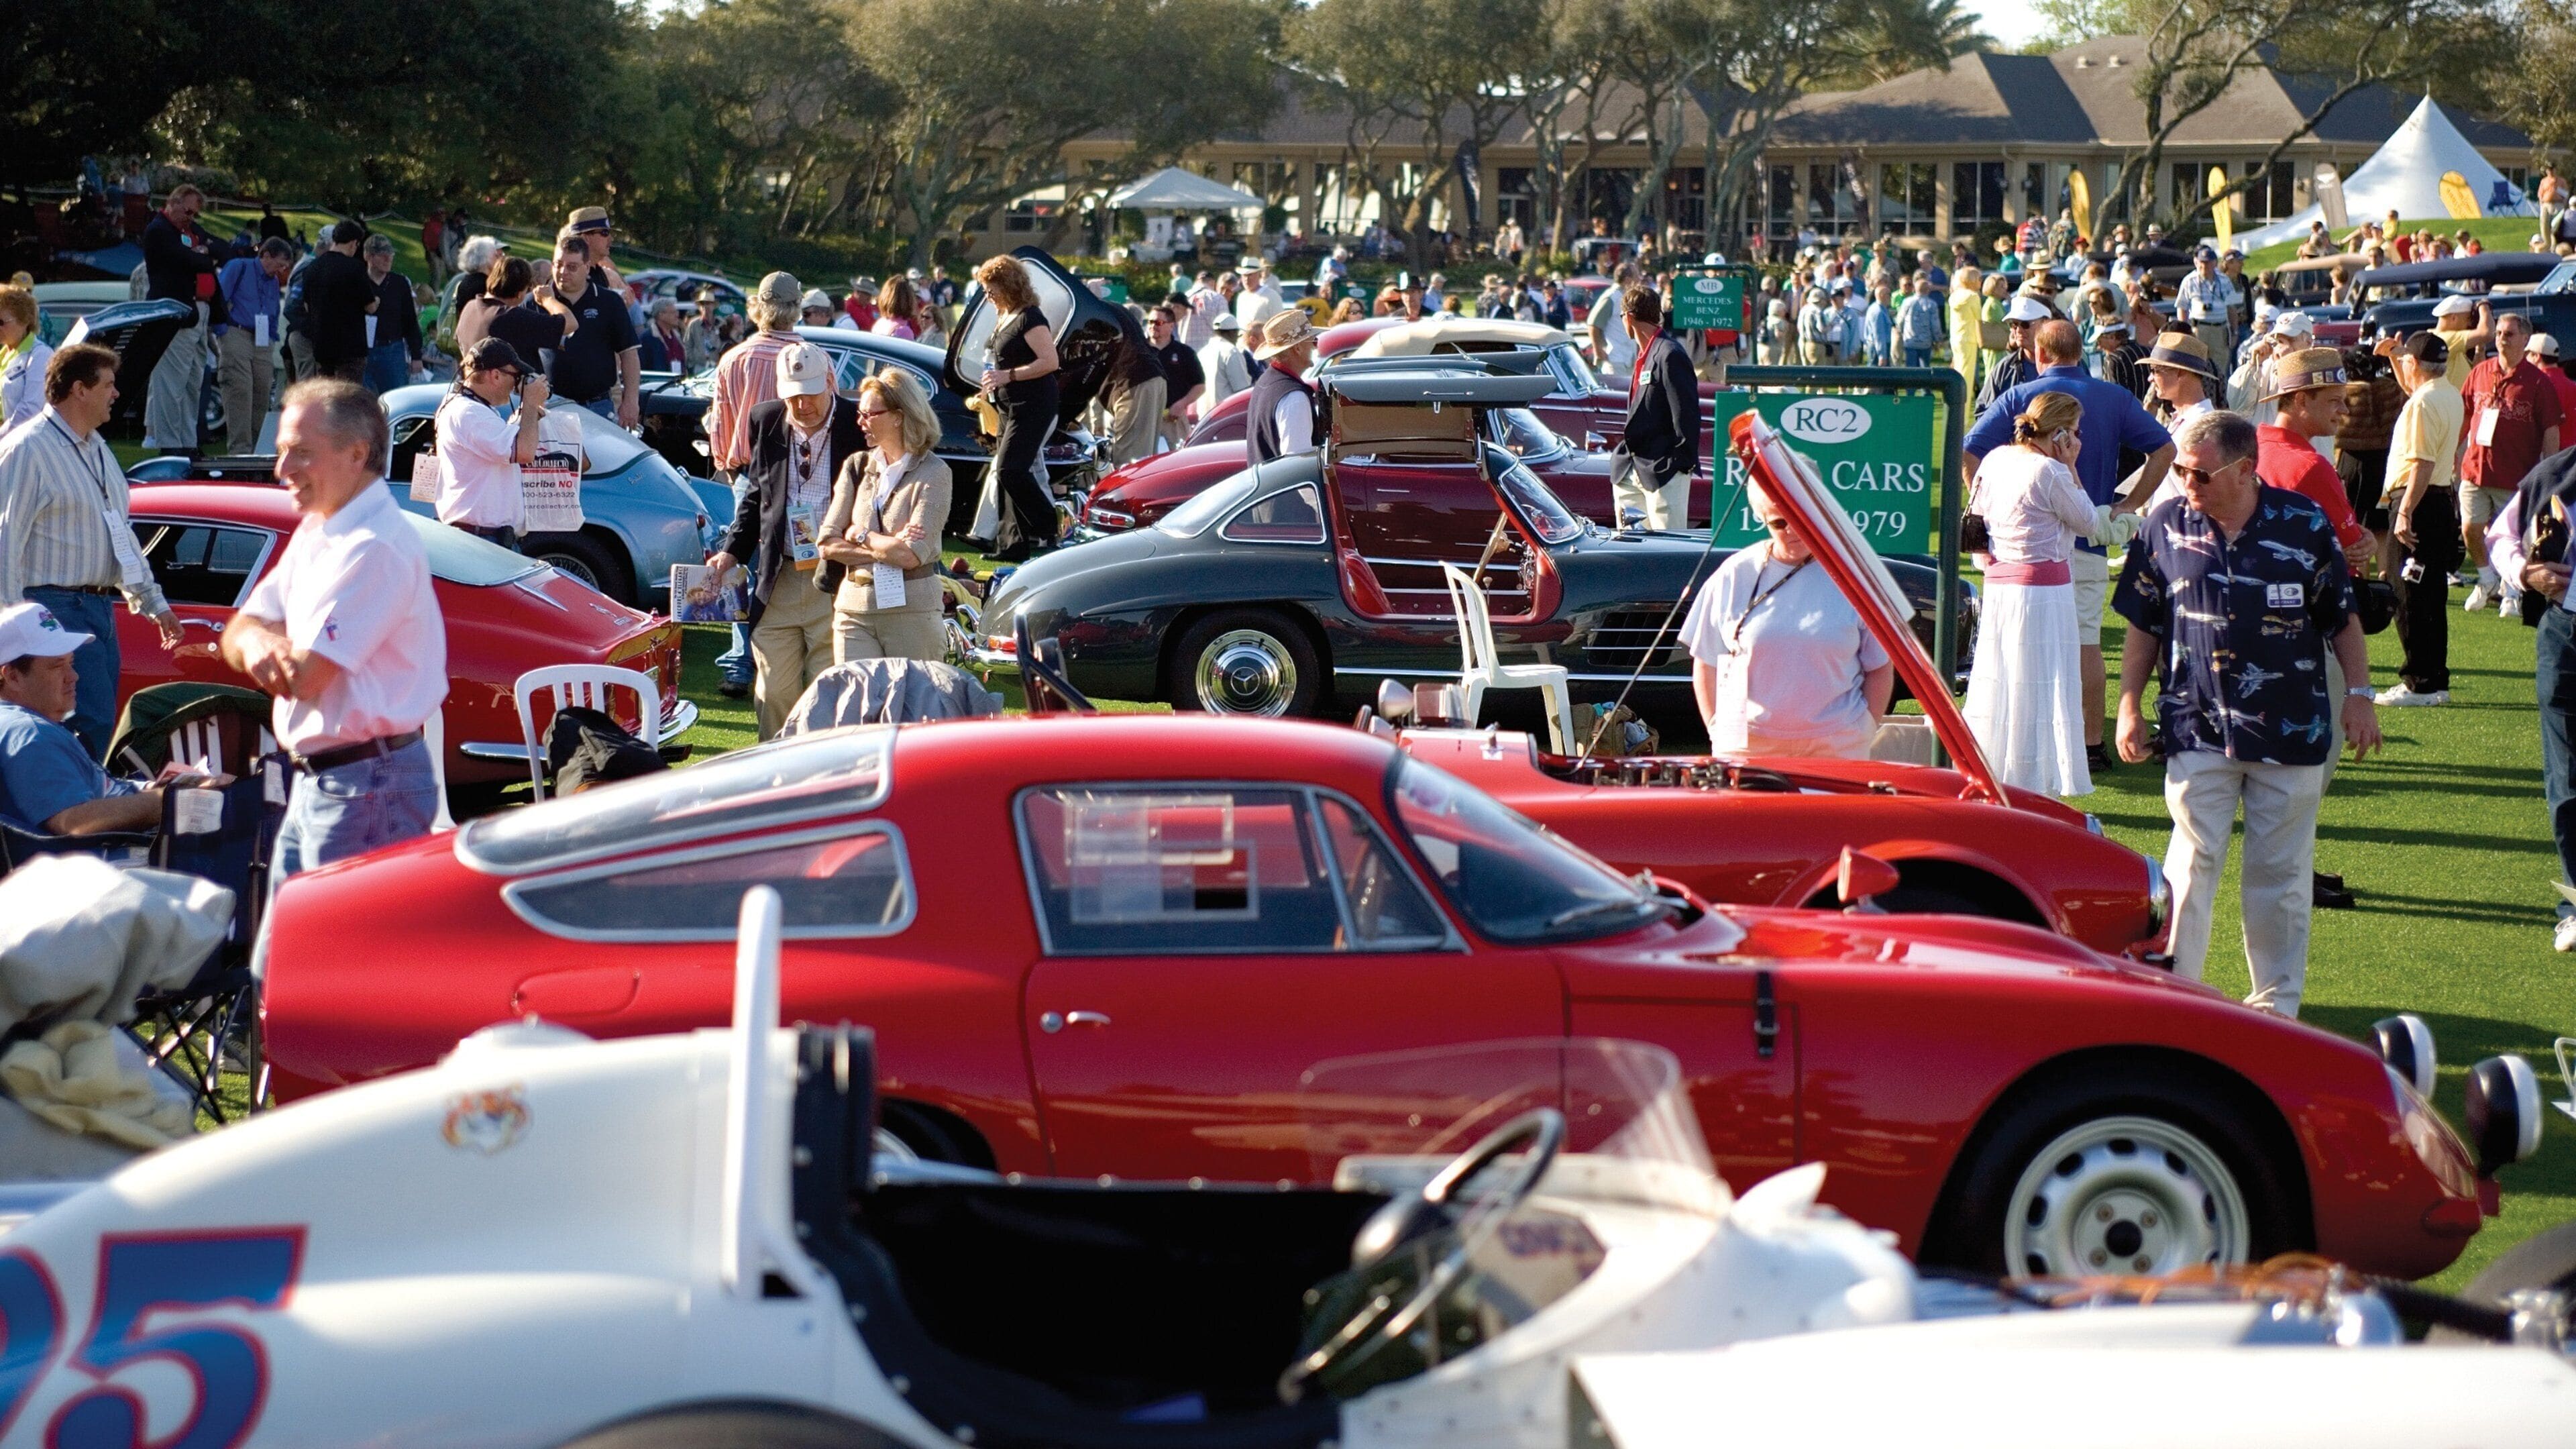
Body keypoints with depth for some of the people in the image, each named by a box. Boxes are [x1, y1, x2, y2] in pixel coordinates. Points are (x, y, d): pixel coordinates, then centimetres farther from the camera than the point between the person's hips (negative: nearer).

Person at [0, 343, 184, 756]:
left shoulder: (98, 449, 18)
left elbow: (122, 533, 27)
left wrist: (152, 602, 27)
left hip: (99, 609, 9)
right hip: (56, 608, -9)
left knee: (98, 726, 7)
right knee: (93, 726, -15)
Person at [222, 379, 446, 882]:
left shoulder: (374, 548, -19)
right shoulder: (315, 534, 13)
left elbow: (305, 679, -21)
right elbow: (238, 632, 11)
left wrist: (265, 639, 0)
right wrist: (257, 642, -13)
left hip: (366, 788, -10)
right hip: (315, 780, 10)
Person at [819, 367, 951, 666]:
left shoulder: (934, 474, -5)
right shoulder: (857, 466, 9)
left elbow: (912, 555, -15)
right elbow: (828, 545, 3)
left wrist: (860, 535, -2)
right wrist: (887, 547, -9)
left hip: (912, 611, -4)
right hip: (854, 610, 4)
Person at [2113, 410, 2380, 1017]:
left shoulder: (2304, 524, -2)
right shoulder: (2165, 526, 0)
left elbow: (2341, 618, 7)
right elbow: (2144, 626, 9)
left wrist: (2359, 694, 2)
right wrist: (2129, 705, 5)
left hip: (2291, 733, 0)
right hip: (2198, 731, 0)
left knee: (2281, 873, 7)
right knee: (2192, 865, -1)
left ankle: (2277, 1002, 18)